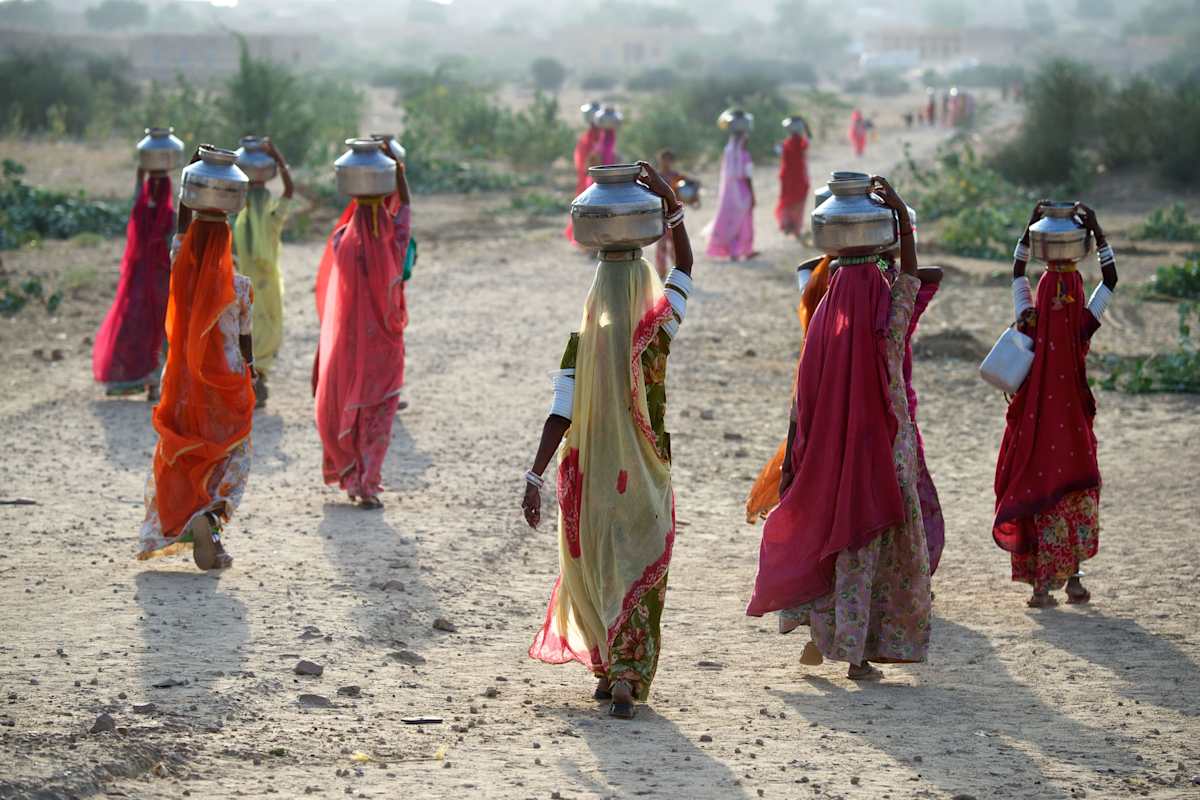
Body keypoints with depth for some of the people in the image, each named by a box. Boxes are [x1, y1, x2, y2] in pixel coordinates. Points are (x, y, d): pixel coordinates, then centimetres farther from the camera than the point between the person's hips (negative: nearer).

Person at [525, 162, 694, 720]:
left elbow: (560, 416, -17)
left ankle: (607, 669, 26)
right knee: (639, 574, 4)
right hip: (644, 478, 0)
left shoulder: (581, 345, -11)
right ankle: (627, 678, -12)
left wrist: (534, 476, -16)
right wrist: (670, 201, -4)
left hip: (589, 477, 0)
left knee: (595, 569, 17)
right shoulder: (658, 335, -9)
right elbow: (684, 267, 1)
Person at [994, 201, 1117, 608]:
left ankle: (1042, 585, 2)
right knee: (1075, 497, 12)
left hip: (1033, 427, 1)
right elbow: (1110, 279, -4)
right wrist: (1096, 230, -6)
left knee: (1038, 501, 5)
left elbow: (1017, 271, 5)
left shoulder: (1030, 324, -9)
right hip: (1071, 427, -1)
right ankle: (1073, 578, 10)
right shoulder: (1082, 329, -12)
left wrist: (1031, 226, 4)